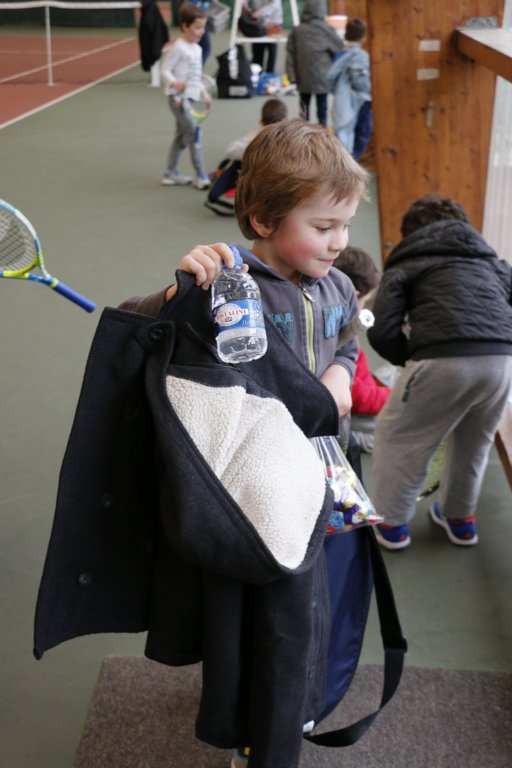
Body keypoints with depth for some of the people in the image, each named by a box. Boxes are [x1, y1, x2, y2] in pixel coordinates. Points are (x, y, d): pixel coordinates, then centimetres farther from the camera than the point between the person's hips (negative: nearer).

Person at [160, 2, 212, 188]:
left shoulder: (197, 49, 13)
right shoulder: (177, 48, -13)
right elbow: (164, 70, -17)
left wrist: (204, 93, 21)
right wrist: (174, 83, -34)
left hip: (190, 97, 9)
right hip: (178, 98, -9)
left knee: (181, 135, 14)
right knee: (194, 133, -12)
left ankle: (171, 174, 24)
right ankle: (201, 176, -8)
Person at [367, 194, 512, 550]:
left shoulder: (406, 264, 19)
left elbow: (383, 333, 6)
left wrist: (411, 359, 23)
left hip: (444, 359, -4)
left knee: (398, 437, 19)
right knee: (474, 442, 28)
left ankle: (391, 522, 29)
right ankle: (460, 516, 44)